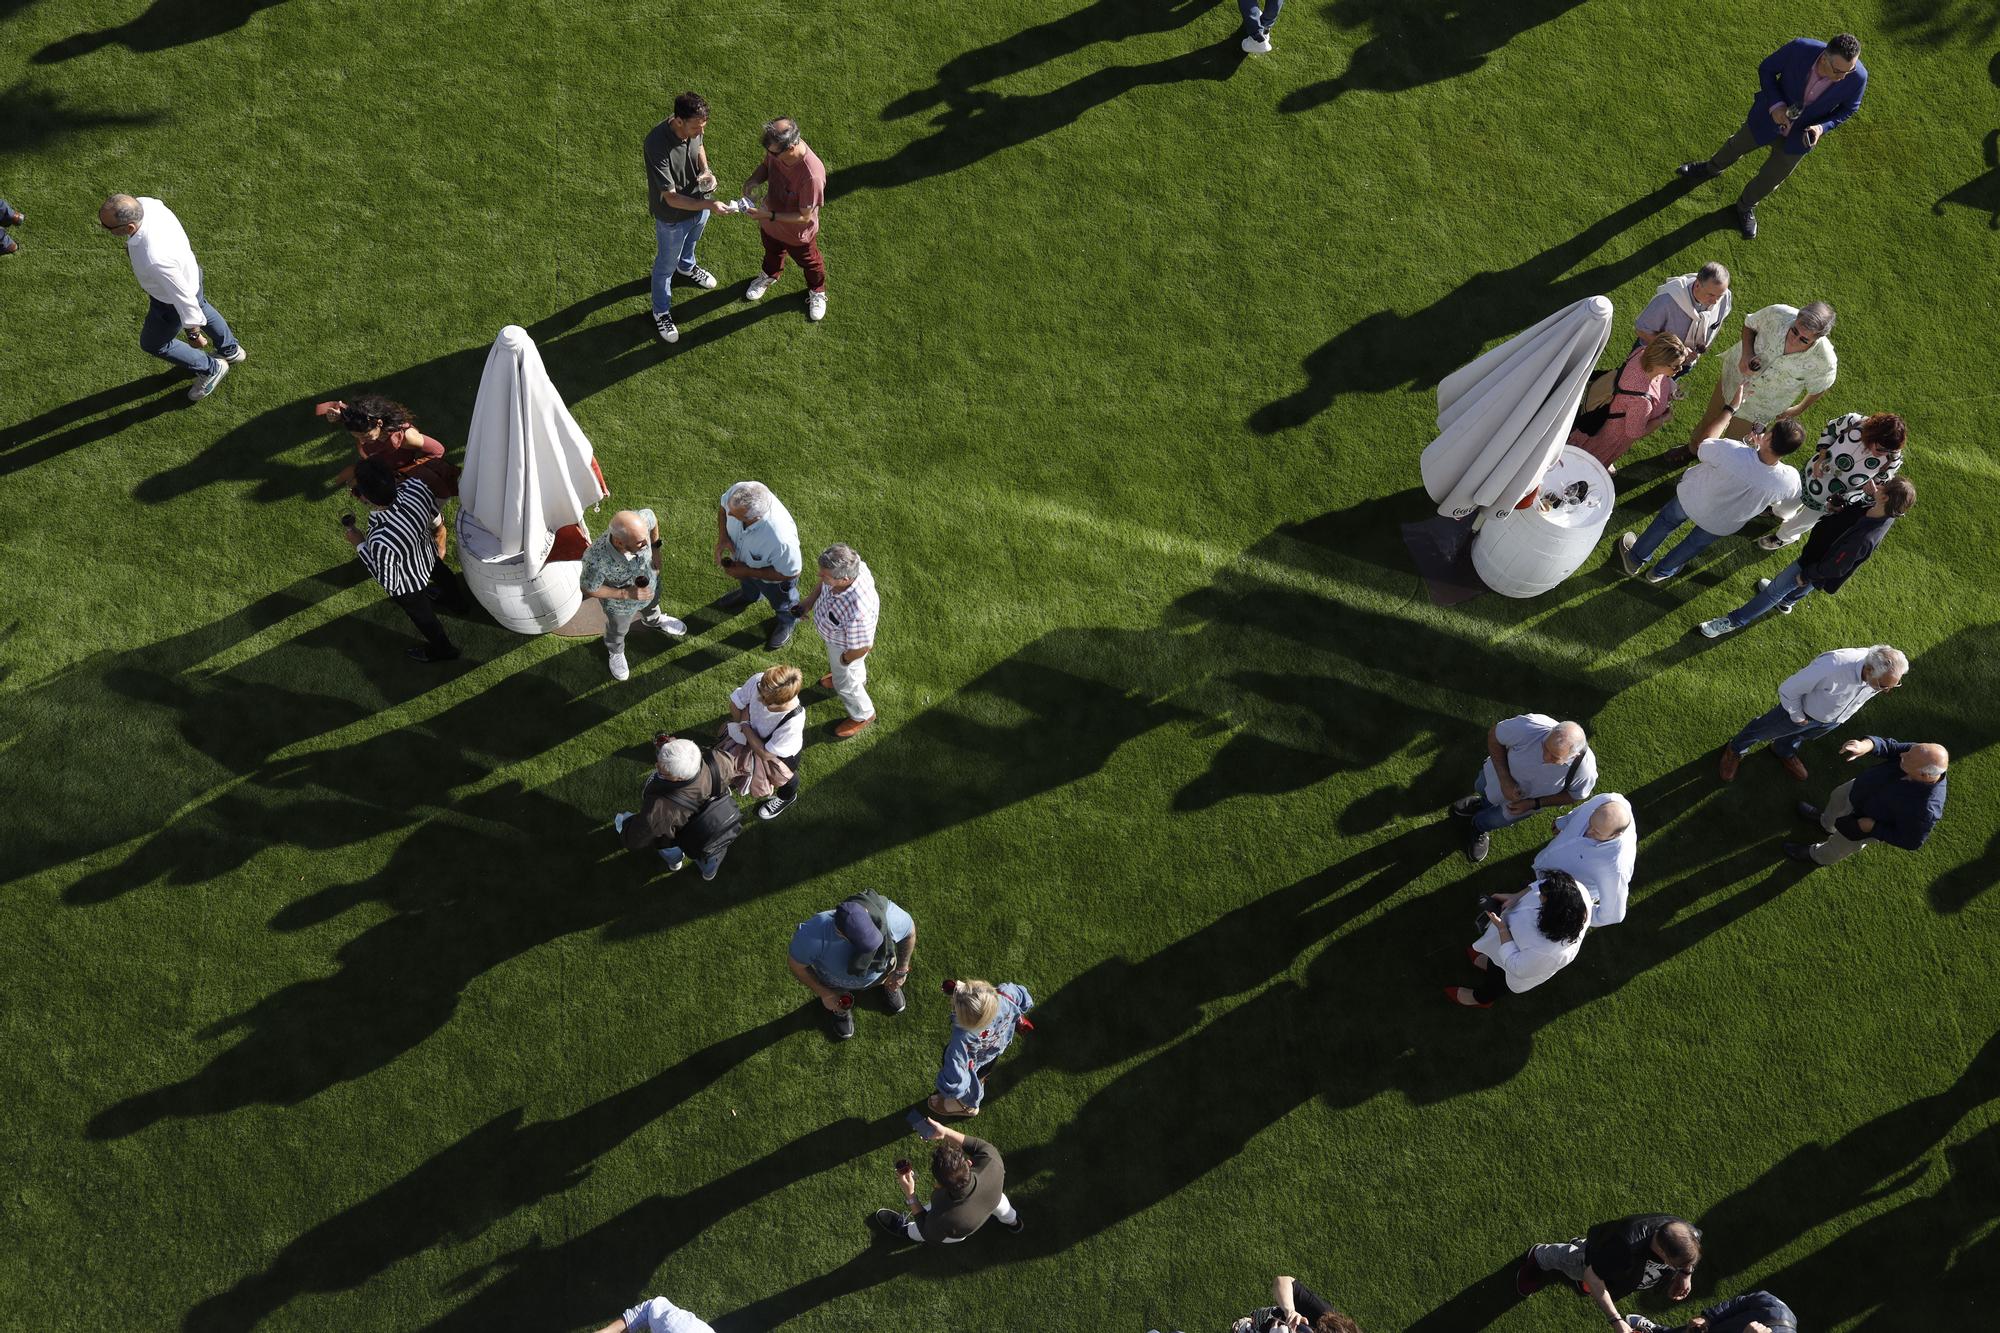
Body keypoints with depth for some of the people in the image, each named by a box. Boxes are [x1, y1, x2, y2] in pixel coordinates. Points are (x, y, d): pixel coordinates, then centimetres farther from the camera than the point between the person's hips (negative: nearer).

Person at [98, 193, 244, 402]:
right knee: (201, 308, 37)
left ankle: (210, 369, 44)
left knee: (153, 343, 23)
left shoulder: (156, 260, -49)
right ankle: (230, 351, 66)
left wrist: (193, 331, -16)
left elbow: (183, 296, -33)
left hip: (171, 300, -7)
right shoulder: (143, 203, -28)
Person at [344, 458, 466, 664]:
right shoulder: (415, 486, -34)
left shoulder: (381, 542, -47)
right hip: (427, 554, 5)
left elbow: (389, 583, -27)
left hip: (408, 587, -5)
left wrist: (359, 546, -22)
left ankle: (441, 649, 57)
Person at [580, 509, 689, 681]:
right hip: (620, 604, -3)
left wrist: (655, 550, -12)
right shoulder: (596, 559, -47)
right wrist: (626, 594, -31)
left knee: (651, 606, 38)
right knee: (618, 630, 31)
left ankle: (653, 621, 73)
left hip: (651, 584, 3)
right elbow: (588, 589, -27)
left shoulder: (641, 520, -40)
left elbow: (653, 519, -13)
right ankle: (615, 652, 65)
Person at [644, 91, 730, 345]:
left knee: (691, 242, 37)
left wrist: (705, 170, -14)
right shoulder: (657, 145, -41)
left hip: (698, 203, 6)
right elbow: (671, 197, -38)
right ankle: (661, 312, 43)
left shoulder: (694, 128, -21)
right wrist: (707, 205, -47)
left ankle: (687, 267, 70)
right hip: (672, 216, -6)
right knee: (666, 265, 19)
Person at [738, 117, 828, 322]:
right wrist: (753, 180, -22)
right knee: (772, 251, 35)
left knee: (809, 262, 27)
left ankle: (817, 292, 57)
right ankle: (770, 275, 67)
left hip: (798, 232, -5)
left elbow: (805, 217, -33)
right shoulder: (776, 148, -26)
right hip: (771, 221, 5)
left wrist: (769, 216, -36)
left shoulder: (812, 175, -45)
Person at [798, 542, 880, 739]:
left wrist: (845, 660, -14)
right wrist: (810, 599, -6)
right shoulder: (846, 565, -32)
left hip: (847, 646, -6)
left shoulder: (857, 612, -51)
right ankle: (859, 679, 72)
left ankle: (863, 716, 54)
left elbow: (860, 648, -32)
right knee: (836, 664, 38)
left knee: (845, 684, 24)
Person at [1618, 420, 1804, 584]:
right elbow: (1788, 499, -8)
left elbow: (1703, 450, -18)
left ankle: (1635, 559, 51)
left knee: (1667, 521, 31)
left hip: (1692, 502, -1)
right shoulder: (1790, 480, -34)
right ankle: (1662, 573, 55)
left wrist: (1748, 443, -9)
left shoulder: (1731, 451, -41)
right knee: (1697, 543, 32)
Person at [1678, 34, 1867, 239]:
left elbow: (1848, 108, -9)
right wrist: (1775, 104, -28)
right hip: (1770, 115, 0)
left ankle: (1746, 206, 51)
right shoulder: (1800, 48, -35)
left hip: (1800, 135, 0)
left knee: (1770, 179, 19)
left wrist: (1822, 128, -26)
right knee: (1738, 145, 27)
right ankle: (1713, 168, 61)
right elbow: (1766, 68, -15)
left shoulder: (1857, 77, -31)